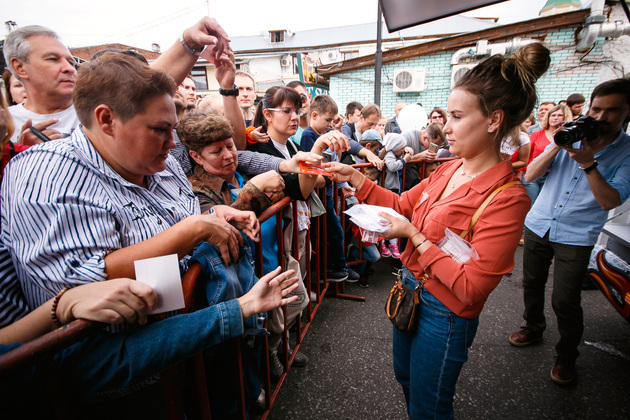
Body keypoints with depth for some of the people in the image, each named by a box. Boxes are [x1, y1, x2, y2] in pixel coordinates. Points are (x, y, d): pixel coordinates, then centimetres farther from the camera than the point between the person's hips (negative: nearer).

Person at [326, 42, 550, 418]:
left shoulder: (507, 199, -27)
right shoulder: (449, 170, -4)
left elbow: (471, 289, -27)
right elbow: (401, 204, 7)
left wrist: (415, 236, -25)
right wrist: (354, 177, -1)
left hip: (445, 315, -7)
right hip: (411, 292, 7)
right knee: (405, 378, 31)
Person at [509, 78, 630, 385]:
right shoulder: (572, 139, 2)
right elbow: (530, 175, -4)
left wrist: (587, 163, -24)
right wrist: (557, 146, -17)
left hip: (576, 236, -3)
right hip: (538, 225, 3)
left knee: (564, 301, -4)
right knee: (532, 284, 16)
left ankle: (567, 355, 21)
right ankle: (533, 327, 41)